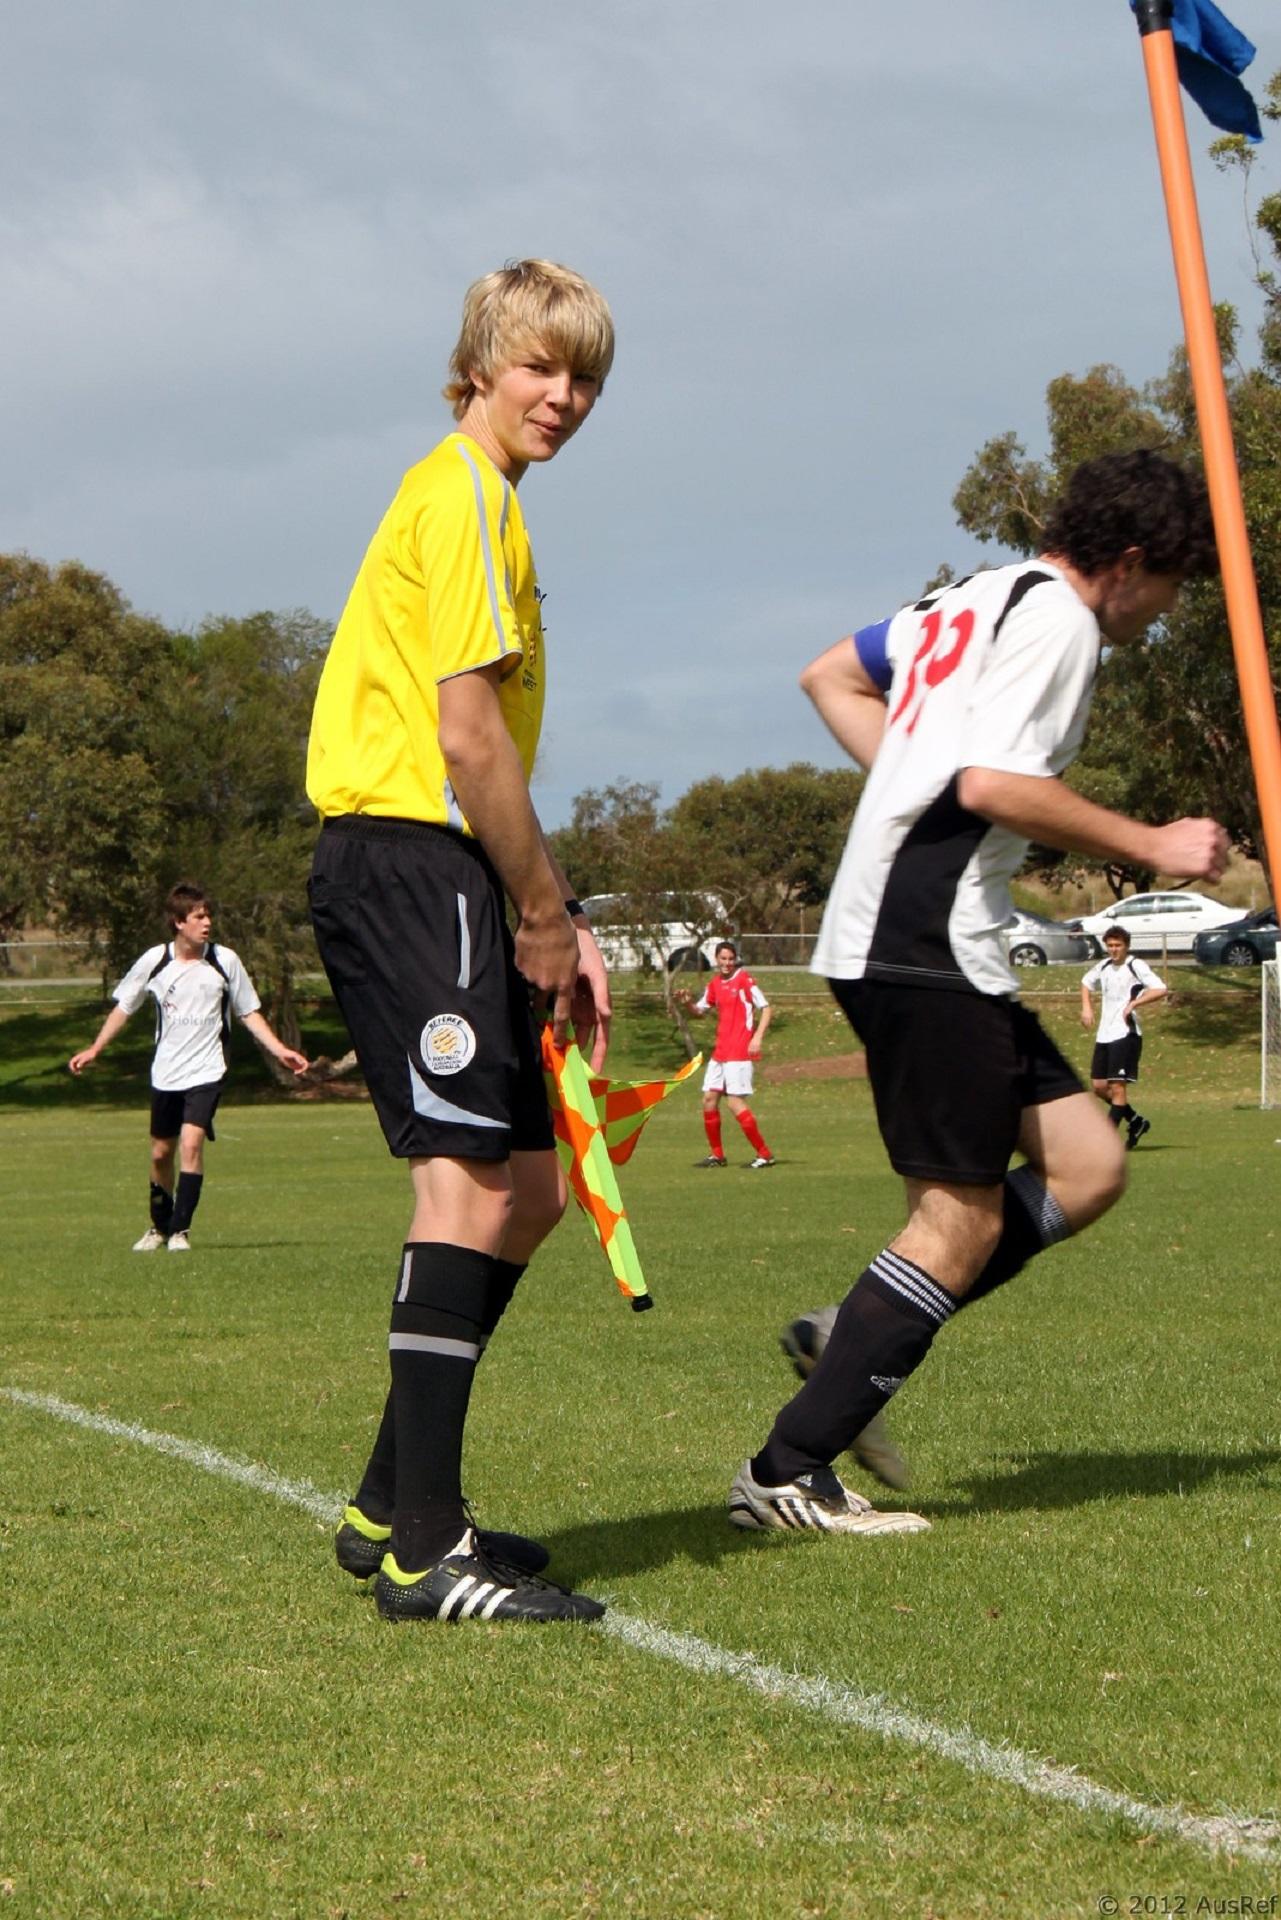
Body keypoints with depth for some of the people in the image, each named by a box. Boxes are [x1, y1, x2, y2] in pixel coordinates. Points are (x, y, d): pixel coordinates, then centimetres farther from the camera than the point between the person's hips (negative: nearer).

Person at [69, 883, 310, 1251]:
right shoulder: (154, 961, -3)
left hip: (207, 1072, -2)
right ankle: (159, 1227, 30)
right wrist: (94, 1050, 7)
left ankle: (180, 1230, -11)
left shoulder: (225, 961, -4)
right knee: (161, 1152, 10)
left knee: (191, 1143, -19)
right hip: (165, 1074, 2)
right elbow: (124, 1007, 11)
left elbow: (249, 1012, 6)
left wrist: (280, 1051, -3)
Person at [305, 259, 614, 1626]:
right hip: (411, 858, -11)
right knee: (472, 1181, -15)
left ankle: (392, 1505, 19)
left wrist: (554, 919, 18)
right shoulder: (464, 496, -8)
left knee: (529, 1185, 13)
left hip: (433, 869, 11)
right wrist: (545, 912, -10)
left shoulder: (480, 497, 24)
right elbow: (468, 736, -16)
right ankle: (423, 1549, -16)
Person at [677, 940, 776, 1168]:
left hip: (739, 1052, -8)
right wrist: (687, 1003, 1)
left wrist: (758, 1037, -22)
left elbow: (766, 1008, -11)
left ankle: (764, 1155, -7)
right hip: (720, 1051, 8)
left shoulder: (744, 979, -8)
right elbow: (699, 1011, 22)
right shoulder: (714, 983, 12)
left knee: (735, 1103, -12)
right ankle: (717, 1155, 18)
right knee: (709, 1099, 7)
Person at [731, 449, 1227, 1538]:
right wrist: (1151, 846, -12)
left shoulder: (981, 598, 21)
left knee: (1088, 1167, 8)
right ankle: (787, 1473, -4)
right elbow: (996, 784, -21)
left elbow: (831, 677, 29)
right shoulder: (1057, 619, -9)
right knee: (963, 1221, -7)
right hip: (927, 946, -10)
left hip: (910, 942, 10)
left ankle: (856, 1341, 8)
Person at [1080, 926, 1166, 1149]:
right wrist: (1087, 1007, 17)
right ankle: (1136, 1122, 25)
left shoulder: (1136, 965, -9)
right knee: (1099, 1086, 8)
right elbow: (1086, 983, 33)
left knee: (1117, 1086, -10)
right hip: (1104, 1035, 8)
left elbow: (1160, 989, -20)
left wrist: (1133, 1003, -23)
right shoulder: (1103, 967, 12)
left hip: (1125, 1033, -8)